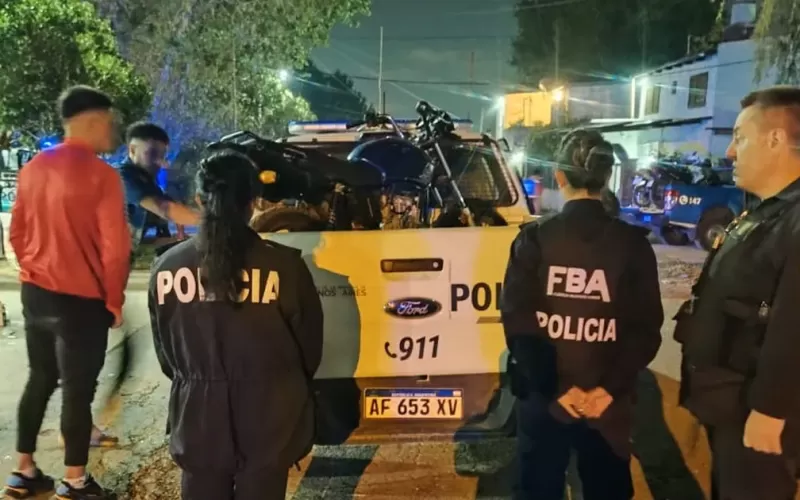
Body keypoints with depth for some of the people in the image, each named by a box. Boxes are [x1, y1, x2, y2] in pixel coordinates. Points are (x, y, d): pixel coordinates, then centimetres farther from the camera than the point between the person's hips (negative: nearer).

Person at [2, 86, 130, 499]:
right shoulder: (101, 174, -16)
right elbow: (115, 246, -18)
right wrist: (114, 300, -6)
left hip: (35, 294, 7)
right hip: (81, 300, -7)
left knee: (39, 381, 19)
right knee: (78, 391, 5)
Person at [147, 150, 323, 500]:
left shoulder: (167, 267, -9)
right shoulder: (284, 264, -17)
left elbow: (164, 350, 4)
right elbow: (309, 344, -4)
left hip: (197, 415, 2)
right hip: (268, 416, -2)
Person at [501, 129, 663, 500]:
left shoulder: (534, 238, -7)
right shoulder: (632, 243, -4)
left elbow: (518, 323, -12)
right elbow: (645, 329, -8)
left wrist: (555, 388, -9)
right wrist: (609, 389, -8)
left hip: (543, 399, 0)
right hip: (608, 404, 1)